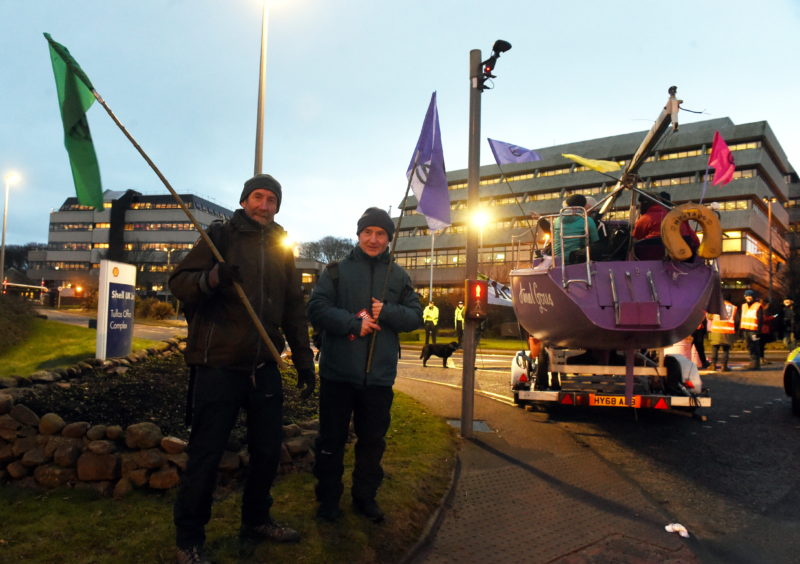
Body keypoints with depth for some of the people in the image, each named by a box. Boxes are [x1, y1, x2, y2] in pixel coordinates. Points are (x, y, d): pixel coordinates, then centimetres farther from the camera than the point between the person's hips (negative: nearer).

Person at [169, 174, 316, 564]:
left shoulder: (282, 250, 14)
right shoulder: (220, 236, 1)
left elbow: (294, 310, 17)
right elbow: (178, 284, -7)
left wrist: (304, 360, 12)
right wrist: (213, 277, -28)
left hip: (264, 368, 5)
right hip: (218, 366, -5)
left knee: (268, 451, 13)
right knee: (205, 457, 1)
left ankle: (256, 520, 34)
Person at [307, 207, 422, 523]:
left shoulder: (399, 276, 9)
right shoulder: (336, 270, 2)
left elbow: (416, 317, 4)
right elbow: (317, 309, -8)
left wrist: (387, 313, -14)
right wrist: (354, 324, -19)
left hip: (379, 376, 2)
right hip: (338, 372, -2)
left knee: (373, 440, 13)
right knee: (331, 439, 9)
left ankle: (365, 496, 30)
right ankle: (328, 497, 25)